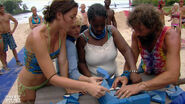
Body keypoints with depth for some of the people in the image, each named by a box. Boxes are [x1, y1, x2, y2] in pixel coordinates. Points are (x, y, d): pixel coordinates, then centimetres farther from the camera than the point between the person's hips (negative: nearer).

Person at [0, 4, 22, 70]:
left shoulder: (8, 15, 2)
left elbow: (16, 22, 7)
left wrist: (13, 30, 0)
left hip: (9, 34, 1)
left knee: (13, 48, 5)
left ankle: (17, 61, 17)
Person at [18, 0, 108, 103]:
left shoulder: (62, 32, -13)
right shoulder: (38, 36, -36)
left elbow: (63, 61, -12)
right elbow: (52, 78, -38)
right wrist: (87, 87, -44)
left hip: (46, 79, 6)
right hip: (29, 86, -5)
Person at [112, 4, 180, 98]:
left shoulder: (170, 35, -30)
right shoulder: (137, 34, -17)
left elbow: (172, 75, -38)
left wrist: (140, 86, -48)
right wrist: (126, 75, -32)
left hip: (165, 80, -1)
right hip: (144, 73, 2)